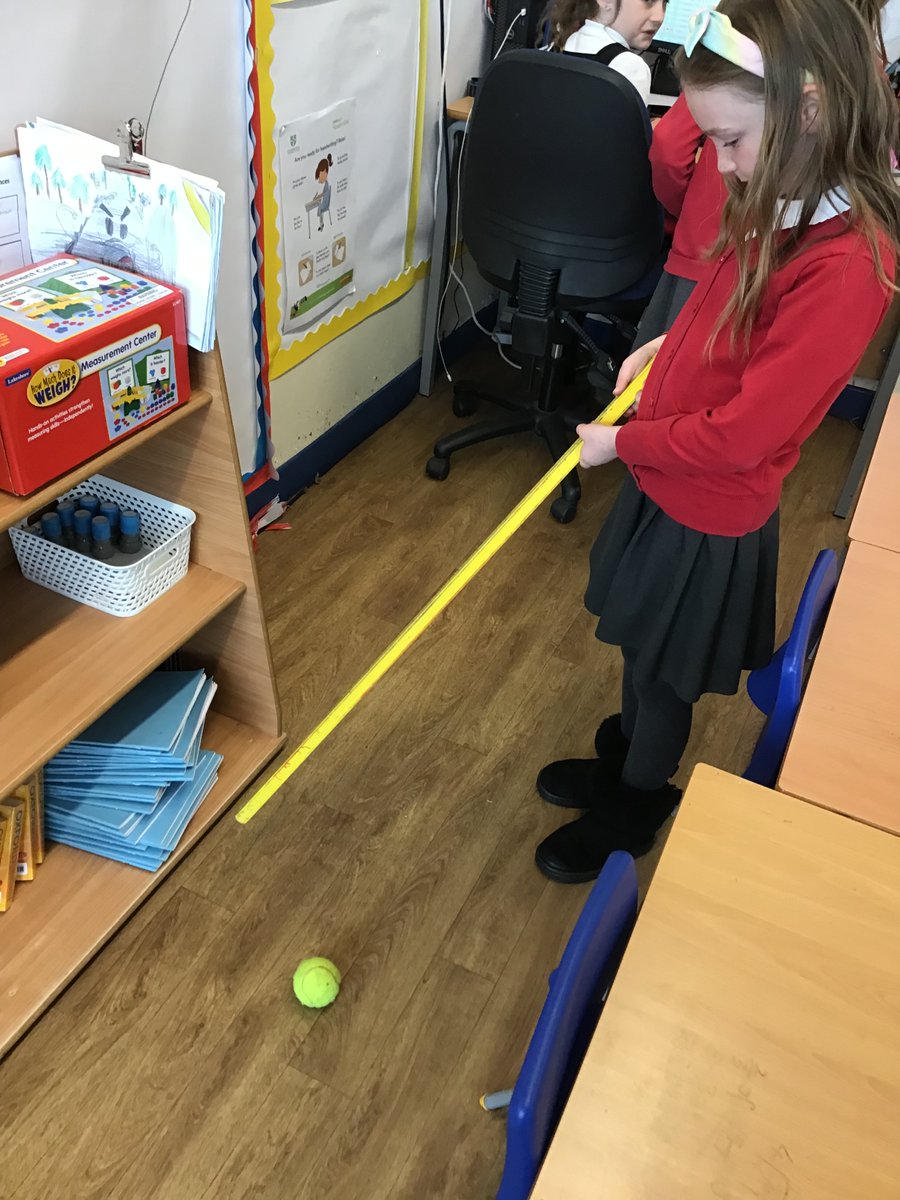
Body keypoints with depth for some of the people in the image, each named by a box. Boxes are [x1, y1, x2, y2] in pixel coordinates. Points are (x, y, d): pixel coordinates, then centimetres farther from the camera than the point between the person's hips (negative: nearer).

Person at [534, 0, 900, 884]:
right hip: (666, 480, 8)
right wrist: (669, 346, 2)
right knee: (640, 652, 25)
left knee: (664, 677, 14)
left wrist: (623, 443, -14)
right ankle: (620, 760, 51)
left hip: (710, 519, -8)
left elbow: (742, 434, -26)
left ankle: (634, 811, 41)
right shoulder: (782, 207, -3)